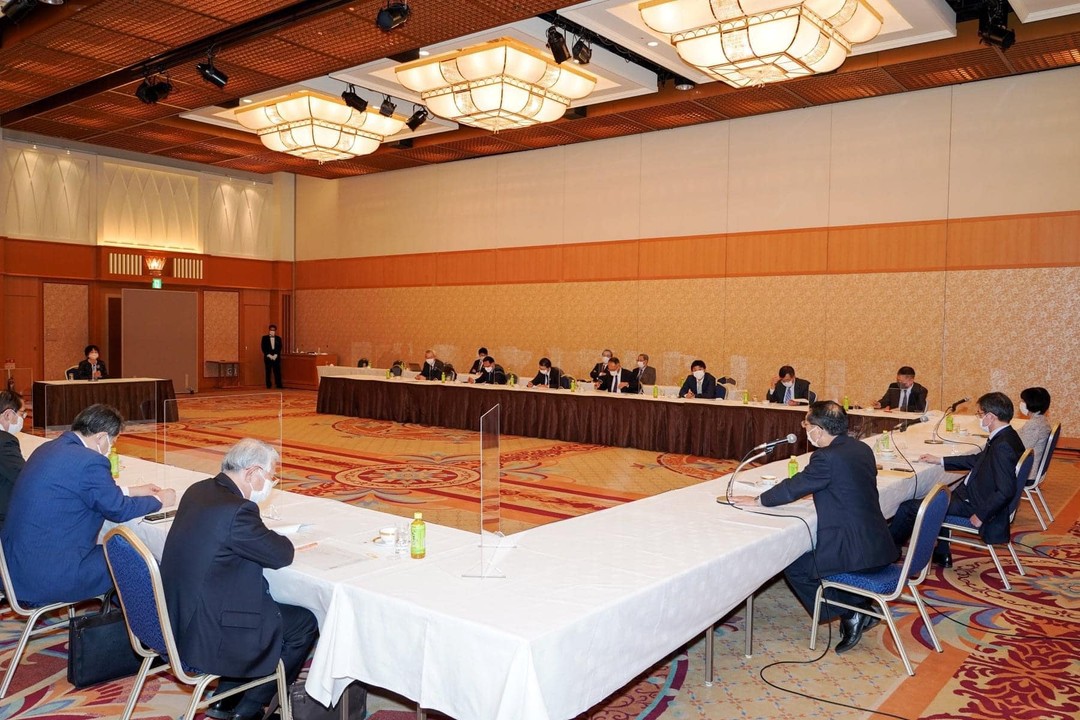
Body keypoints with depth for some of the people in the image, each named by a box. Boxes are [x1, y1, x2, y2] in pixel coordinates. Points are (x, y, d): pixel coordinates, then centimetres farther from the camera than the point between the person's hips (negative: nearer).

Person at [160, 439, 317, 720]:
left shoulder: (198, 490, 2)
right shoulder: (236, 510, -26)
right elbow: (282, 555, -17)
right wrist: (279, 540, 4)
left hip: (176, 619, 9)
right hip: (205, 637, -9)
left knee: (271, 604, 26)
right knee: (305, 623, 7)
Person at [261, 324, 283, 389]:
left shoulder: (278, 338, 10)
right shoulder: (265, 338, 6)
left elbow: (279, 348, 4)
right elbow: (263, 348, -1)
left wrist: (275, 355, -9)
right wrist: (269, 355, -11)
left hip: (276, 358, 1)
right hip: (268, 357, -1)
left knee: (277, 372, -3)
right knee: (268, 372, -1)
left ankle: (279, 385, -3)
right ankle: (268, 386, 2)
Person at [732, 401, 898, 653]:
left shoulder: (827, 457, -20)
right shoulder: (862, 448, 6)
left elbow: (793, 487, -12)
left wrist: (757, 501, 2)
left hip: (853, 550, -9)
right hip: (877, 543, 9)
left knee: (794, 567, 8)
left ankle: (849, 615, 10)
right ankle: (861, 610, 24)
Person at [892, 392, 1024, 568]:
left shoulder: (1003, 446, -28)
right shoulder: (1005, 437, 3)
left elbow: (1006, 491, -31)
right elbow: (978, 459, 18)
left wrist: (981, 515, -22)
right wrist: (940, 460, 19)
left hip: (973, 504, -10)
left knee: (908, 507, -5)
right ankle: (941, 555, 35)